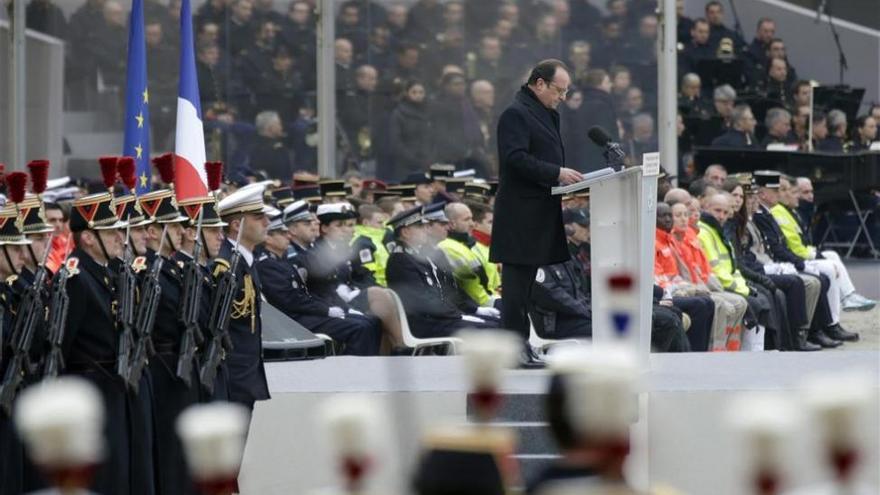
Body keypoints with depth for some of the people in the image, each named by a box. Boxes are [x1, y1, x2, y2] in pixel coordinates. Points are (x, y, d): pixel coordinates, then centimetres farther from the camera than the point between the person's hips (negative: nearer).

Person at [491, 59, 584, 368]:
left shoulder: (547, 114, 20)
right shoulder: (516, 114, -12)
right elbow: (516, 158, -22)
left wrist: (565, 176, 12)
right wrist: (557, 173, -23)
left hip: (539, 212, 10)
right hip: (521, 212, -10)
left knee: (525, 279, 10)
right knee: (517, 277, -8)